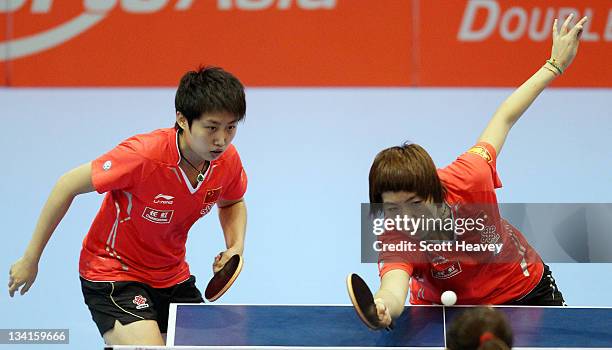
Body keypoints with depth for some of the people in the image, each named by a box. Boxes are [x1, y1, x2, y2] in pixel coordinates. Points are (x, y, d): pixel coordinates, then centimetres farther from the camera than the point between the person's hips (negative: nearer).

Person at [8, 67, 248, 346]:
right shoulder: (143, 155, -30)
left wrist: (236, 246, -8)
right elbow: (68, 185, -18)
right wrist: (30, 259, -13)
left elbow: (232, 203, 13)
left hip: (173, 277, 7)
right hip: (111, 274, -7)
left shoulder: (228, 160, -11)